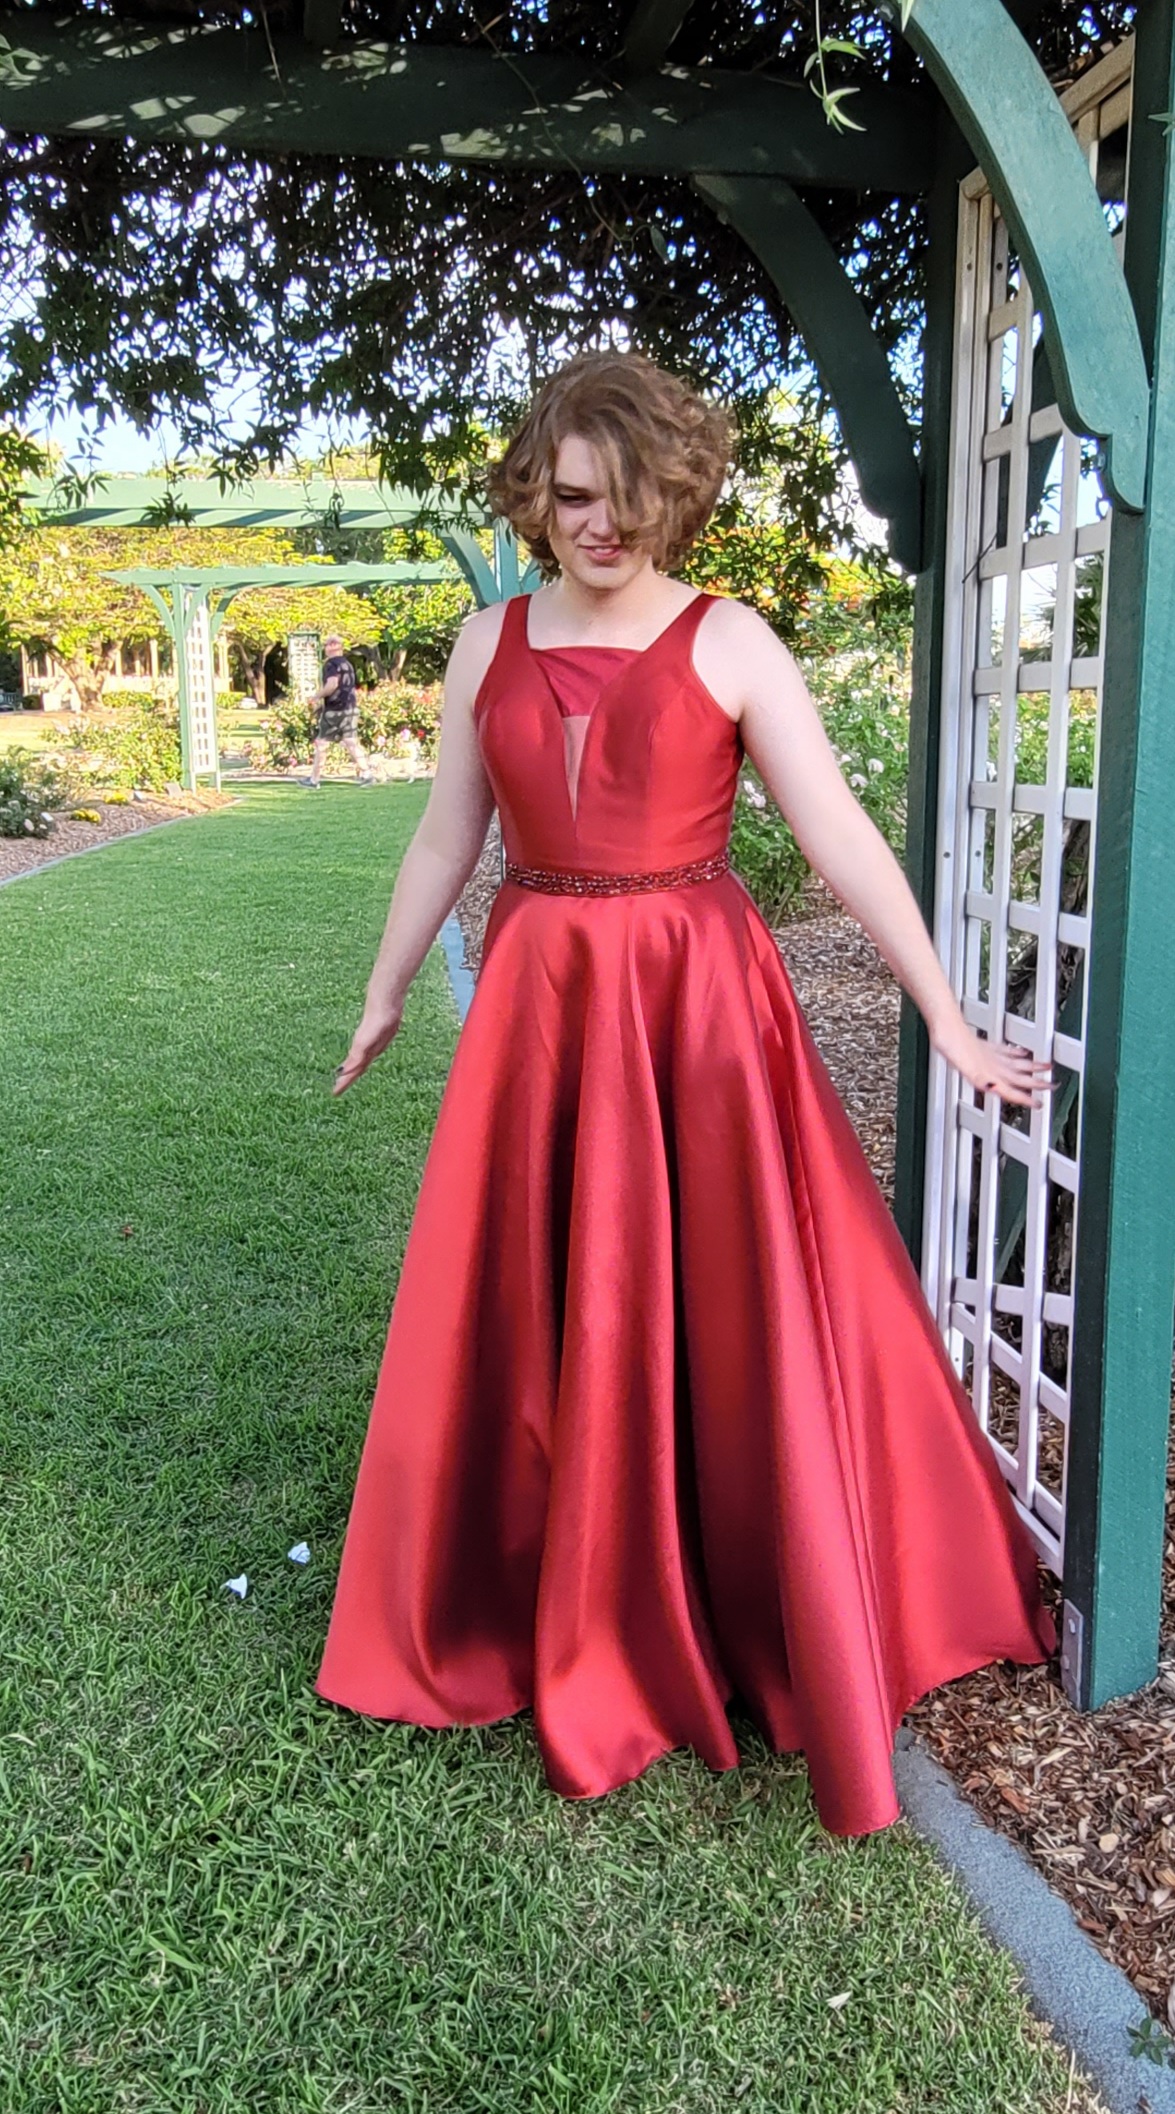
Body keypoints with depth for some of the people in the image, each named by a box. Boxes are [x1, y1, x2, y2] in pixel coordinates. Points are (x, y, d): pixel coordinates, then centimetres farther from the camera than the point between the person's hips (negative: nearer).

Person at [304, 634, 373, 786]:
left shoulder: (331, 664, -12)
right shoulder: (348, 664, 14)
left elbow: (332, 685, -26)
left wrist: (315, 697, -15)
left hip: (334, 710, -7)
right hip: (351, 708, 7)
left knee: (321, 743, 3)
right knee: (352, 743, 6)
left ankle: (314, 779, 8)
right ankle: (365, 774, -5)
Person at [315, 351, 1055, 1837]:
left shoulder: (729, 643, -2)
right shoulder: (490, 646, 7)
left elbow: (842, 841, -5)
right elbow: (445, 840, 16)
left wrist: (950, 1024, -7)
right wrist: (385, 994, 23)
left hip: (700, 1003, -3)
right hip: (538, 1006, 3)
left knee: (732, 1319, 2)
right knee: (536, 1322, 10)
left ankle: (793, 1633, 24)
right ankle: (554, 1616, 32)